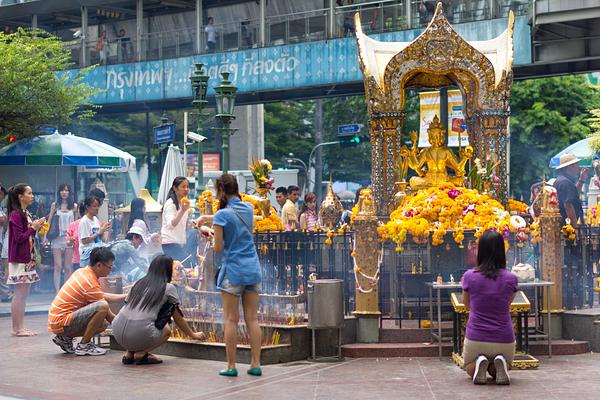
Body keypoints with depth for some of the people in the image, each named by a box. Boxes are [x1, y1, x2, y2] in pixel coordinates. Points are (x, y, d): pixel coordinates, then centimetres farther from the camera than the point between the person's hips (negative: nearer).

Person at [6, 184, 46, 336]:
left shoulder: (26, 214, 15)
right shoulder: (15, 215, -13)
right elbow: (19, 238, -17)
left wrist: (36, 227, 5)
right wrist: (33, 227, -12)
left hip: (28, 259, 9)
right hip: (19, 259, -9)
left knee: (23, 294, 9)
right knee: (19, 294, -6)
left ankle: (21, 327, 13)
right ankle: (17, 328, -2)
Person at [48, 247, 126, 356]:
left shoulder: (82, 272, 9)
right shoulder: (91, 284, -19)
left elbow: (103, 296, 22)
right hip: (61, 321, -10)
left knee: (103, 324, 13)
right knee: (102, 306, -26)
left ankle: (66, 338, 13)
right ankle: (84, 346, -14)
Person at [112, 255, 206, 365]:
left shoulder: (139, 284, 20)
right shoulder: (168, 288, 9)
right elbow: (178, 318, 18)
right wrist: (193, 335, 35)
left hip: (118, 333, 5)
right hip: (140, 334, -5)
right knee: (166, 330, 25)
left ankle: (129, 354, 14)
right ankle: (142, 354, 1)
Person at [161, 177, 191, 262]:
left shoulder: (183, 203, 13)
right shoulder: (170, 204, -13)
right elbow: (171, 224, -29)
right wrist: (183, 210, -42)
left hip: (180, 242, 8)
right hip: (170, 242, -8)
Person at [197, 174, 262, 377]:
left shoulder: (222, 215, -12)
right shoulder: (248, 208, 6)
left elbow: (218, 249, -10)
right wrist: (206, 218, 36)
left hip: (233, 270, -5)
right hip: (253, 269, 5)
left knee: (231, 320, 2)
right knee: (252, 318, 8)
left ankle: (231, 366, 5)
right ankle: (255, 364, 8)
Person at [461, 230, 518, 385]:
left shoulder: (469, 276, -8)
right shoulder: (511, 279, -6)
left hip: (475, 339, -1)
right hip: (504, 341, 1)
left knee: (469, 368, 31)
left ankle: (478, 364, -5)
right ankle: (500, 363, -5)